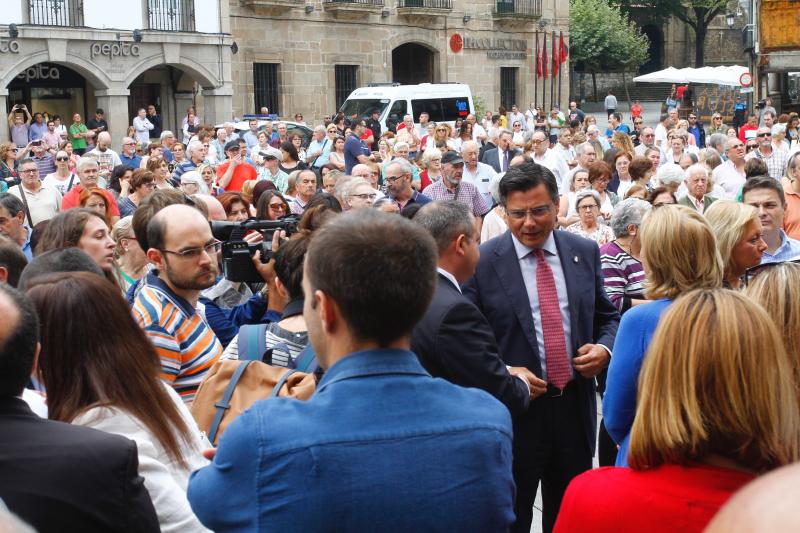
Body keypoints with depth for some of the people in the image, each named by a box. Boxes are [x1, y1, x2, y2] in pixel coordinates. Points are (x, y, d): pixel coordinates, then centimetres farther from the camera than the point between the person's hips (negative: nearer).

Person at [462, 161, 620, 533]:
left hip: (575, 408, 4)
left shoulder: (585, 252, 4)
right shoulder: (482, 261, -9)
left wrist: (604, 348, -6)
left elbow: (607, 317, 14)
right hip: (513, 410, -3)